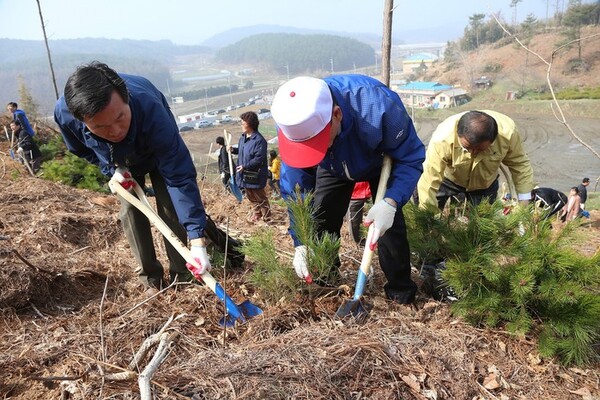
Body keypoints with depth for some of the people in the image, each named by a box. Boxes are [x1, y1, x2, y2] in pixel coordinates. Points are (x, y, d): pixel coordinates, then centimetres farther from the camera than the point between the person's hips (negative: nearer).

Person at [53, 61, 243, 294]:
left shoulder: (151, 110, -48)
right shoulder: (64, 113, -37)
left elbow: (180, 177, -49)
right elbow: (81, 150, -9)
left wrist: (197, 240, -53)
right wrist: (112, 169, -21)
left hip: (159, 151, -3)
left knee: (170, 208, -10)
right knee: (130, 211, -4)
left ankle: (180, 275, 8)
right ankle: (150, 276, 12)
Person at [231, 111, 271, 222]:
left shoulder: (259, 140, -22)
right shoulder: (243, 137, 7)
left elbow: (259, 159, -25)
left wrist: (245, 166, -28)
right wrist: (233, 149, 3)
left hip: (255, 176, -9)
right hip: (244, 175, 9)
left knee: (260, 197, 5)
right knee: (250, 196, 22)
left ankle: (267, 217, 20)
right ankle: (256, 213, 39)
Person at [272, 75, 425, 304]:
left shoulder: (379, 105, -45)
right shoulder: (293, 123, -33)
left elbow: (410, 158, -31)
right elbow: (295, 188, -23)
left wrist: (390, 202, -47)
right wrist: (300, 242, -28)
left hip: (381, 164, -2)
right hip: (334, 168, 3)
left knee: (389, 223, -16)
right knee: (320, 224, -1)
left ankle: (401, 294, 6)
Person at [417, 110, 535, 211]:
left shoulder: (508, 132, -32)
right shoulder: (442, 139, -40)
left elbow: (520, 164, -14)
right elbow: (429, 182, -36)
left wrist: (524, 203, -12)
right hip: (448, 180, -2)